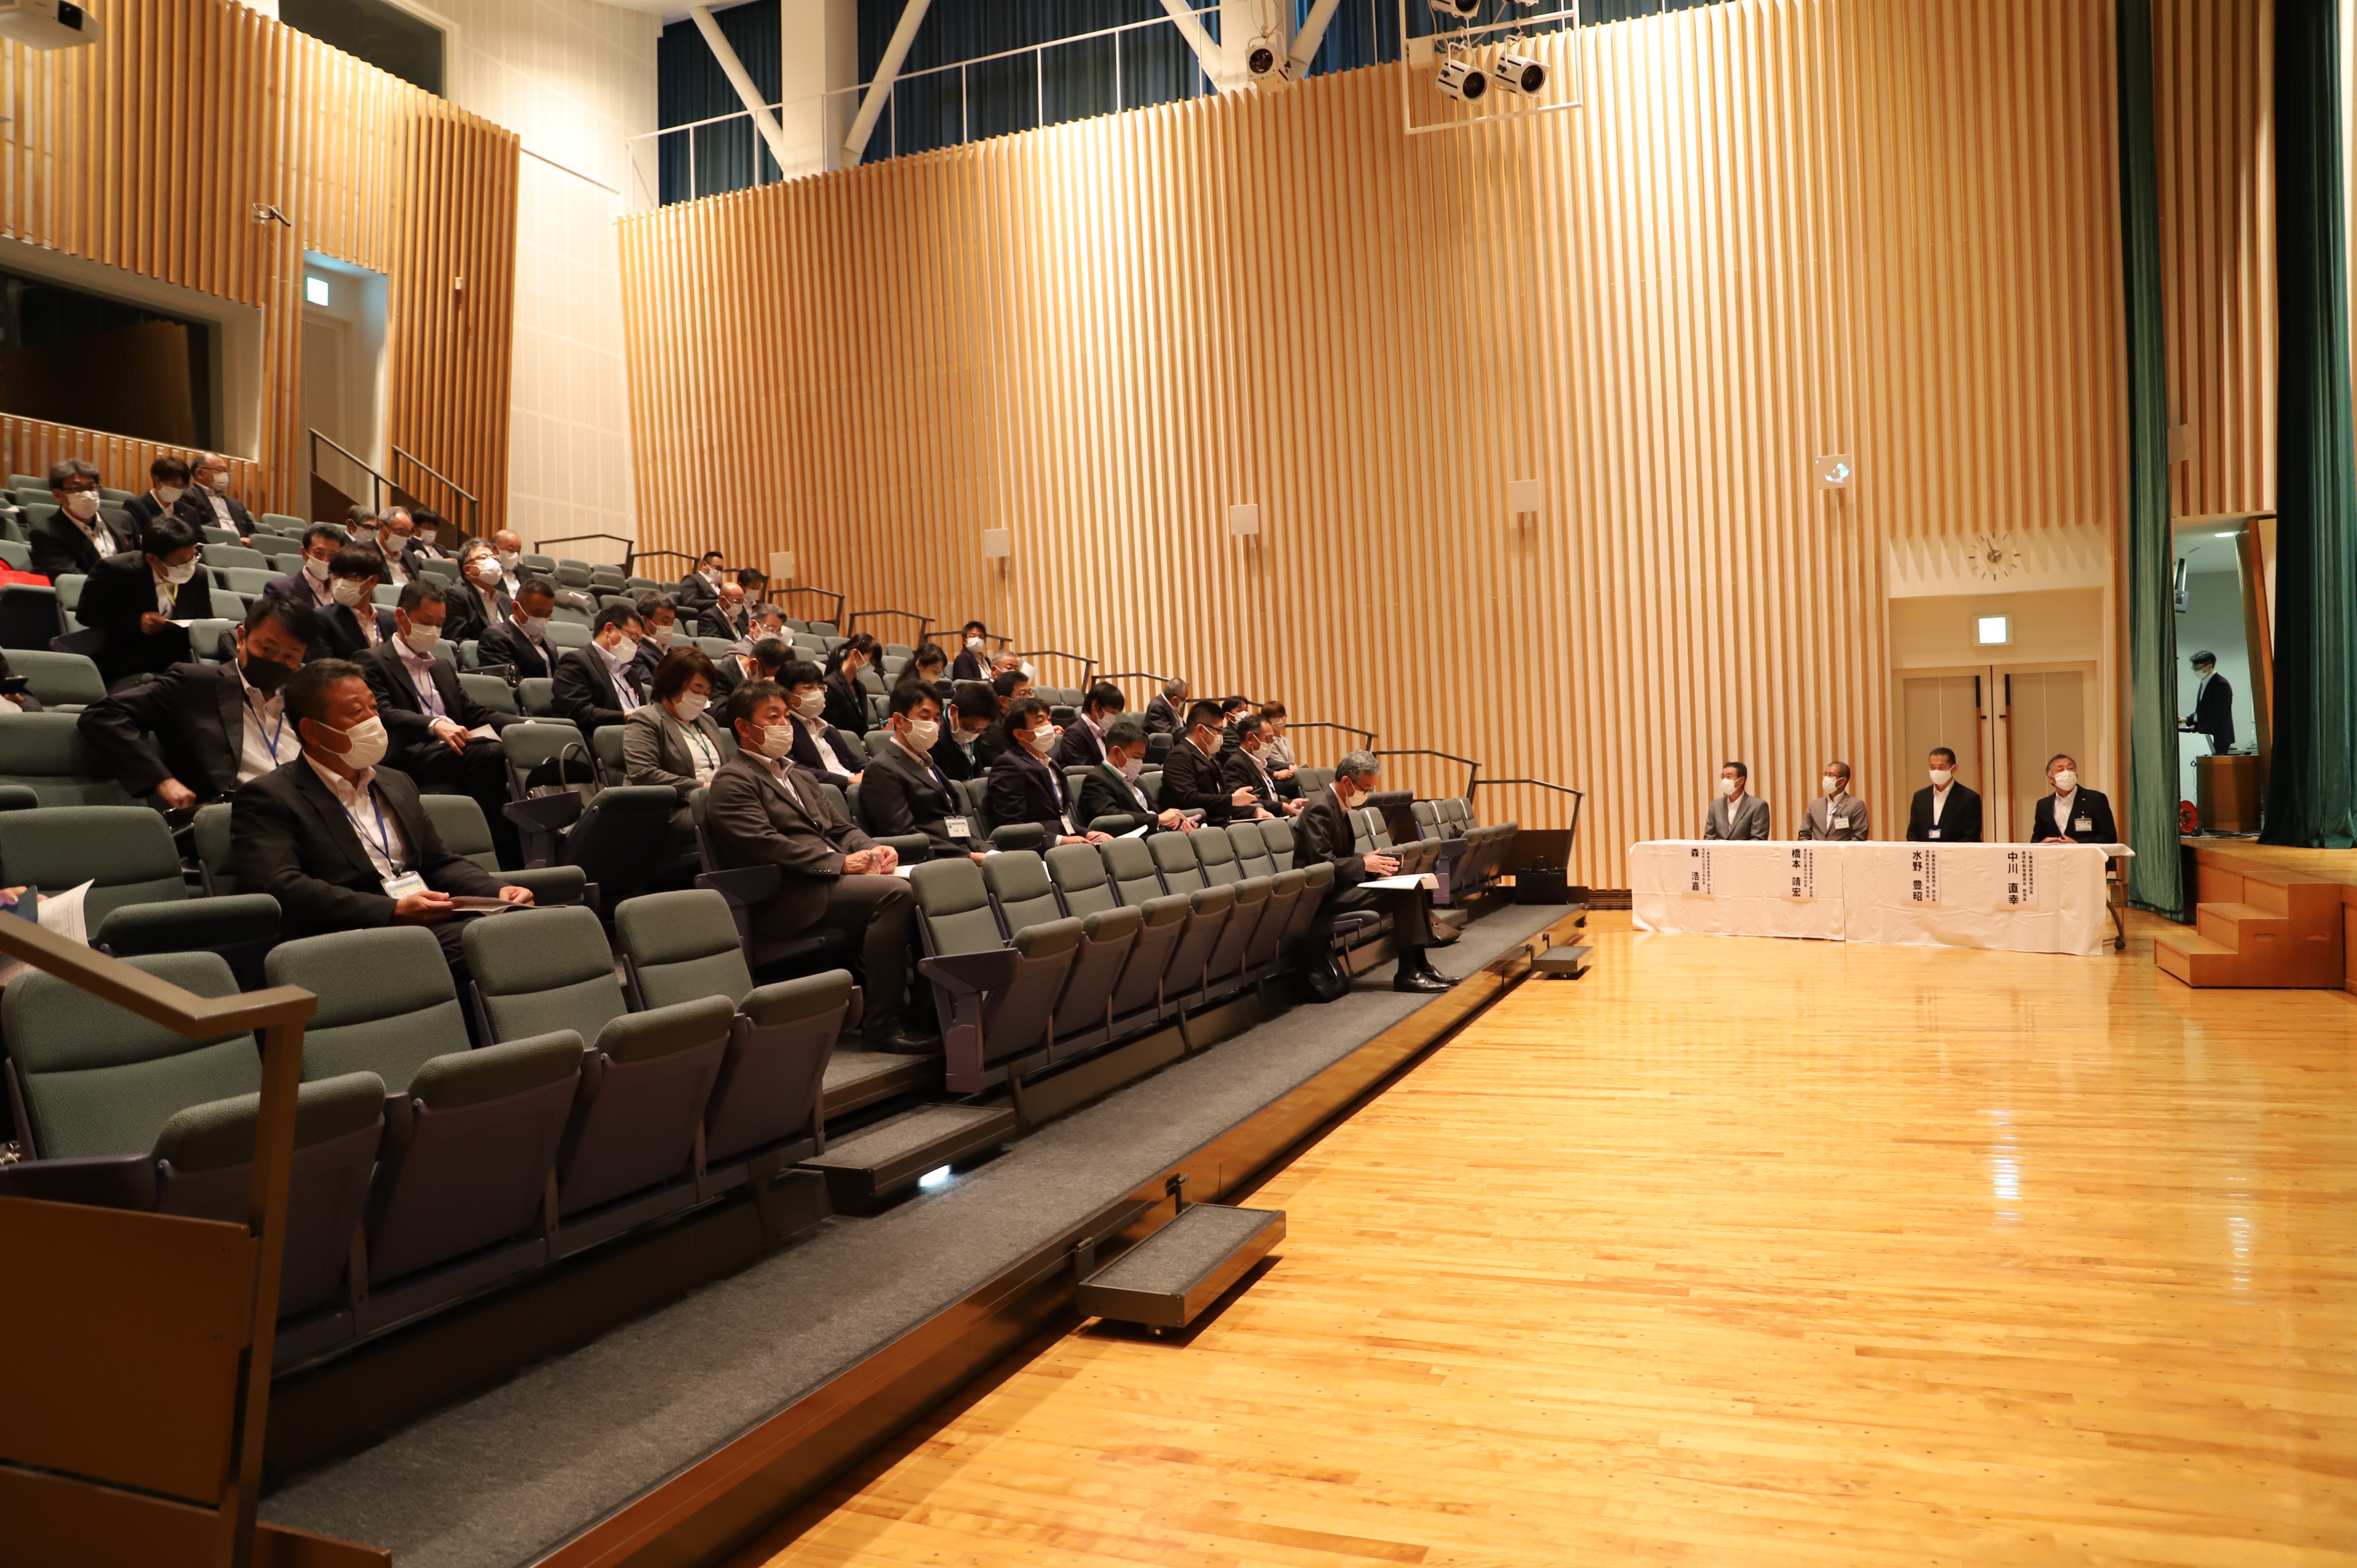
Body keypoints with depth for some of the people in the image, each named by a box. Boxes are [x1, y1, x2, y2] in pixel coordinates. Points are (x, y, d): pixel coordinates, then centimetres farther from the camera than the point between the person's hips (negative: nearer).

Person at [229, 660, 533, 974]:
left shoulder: (398, 785, 27)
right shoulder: (266, 798, 3)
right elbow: (281, 889, -11)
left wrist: (499, 893, 4)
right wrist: (395, 911, -20)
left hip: (438, 929, 7)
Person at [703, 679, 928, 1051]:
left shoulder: (799, 775, 28)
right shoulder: (732, 782, -1)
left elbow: (840, 828, 24)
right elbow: (764, 844, -15)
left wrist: (872, 850, 1)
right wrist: (839, 863, -17)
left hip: (831, 880, 8)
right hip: (788, 898, -8)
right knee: (895, 892, -28)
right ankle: (884, 1021, -23)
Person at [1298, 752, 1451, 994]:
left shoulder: (1339, 805, 14)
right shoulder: (1320, 808, -17)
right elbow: (1323, 863, -24)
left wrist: (1373, 861, 0)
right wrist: (1364, 864, -17)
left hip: (1341, 884, 10)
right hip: (1327, 892, -10)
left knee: (1416, 887, 0)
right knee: (1406, 893, -19)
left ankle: (1419, 963, 2)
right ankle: (1406, 974, -14)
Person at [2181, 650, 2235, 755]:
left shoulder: (2221, 685, -12)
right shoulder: (2204, 683, 15)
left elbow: (2219, 715, -17)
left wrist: (2201, 733, -21)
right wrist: (2188, 720, 6)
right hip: (2205, 736, 8)